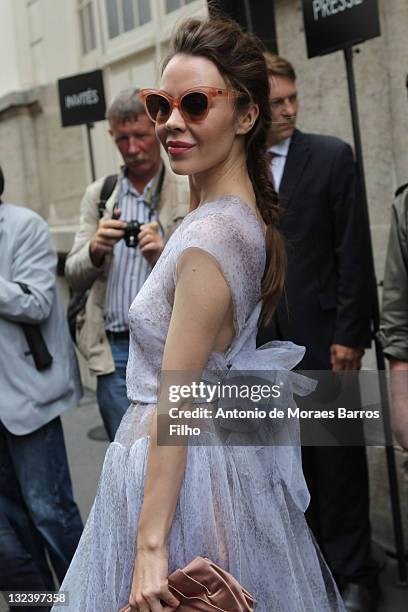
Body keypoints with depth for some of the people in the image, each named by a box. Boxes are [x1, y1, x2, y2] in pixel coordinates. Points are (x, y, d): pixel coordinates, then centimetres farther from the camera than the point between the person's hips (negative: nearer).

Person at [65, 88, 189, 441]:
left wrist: (166, 256, -22)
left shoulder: (192, 194, 1)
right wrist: (96, 250, -15)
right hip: (115, 352, 3)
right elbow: (75, 277, 8)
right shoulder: (99, 195, 11)